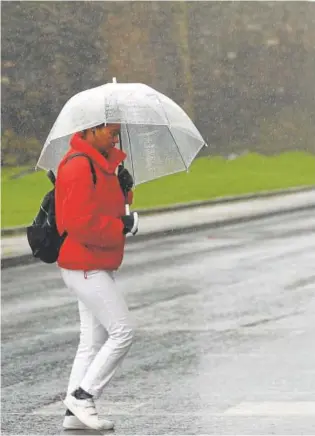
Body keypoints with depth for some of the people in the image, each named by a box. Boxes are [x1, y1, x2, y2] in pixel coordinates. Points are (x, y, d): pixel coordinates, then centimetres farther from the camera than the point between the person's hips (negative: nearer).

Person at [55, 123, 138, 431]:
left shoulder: (101, 163, 14)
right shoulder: (79, 166, -19)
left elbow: (106, 206, 21)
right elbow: (80, 222, -26)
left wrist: (122, 190, 1)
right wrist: (123, 227, -18)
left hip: (97, 266, 11)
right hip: (85, 266, -11)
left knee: (93, 341, 11)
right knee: (122, 331, -11)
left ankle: (74, 413, 13)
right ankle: (83, 395, -5)